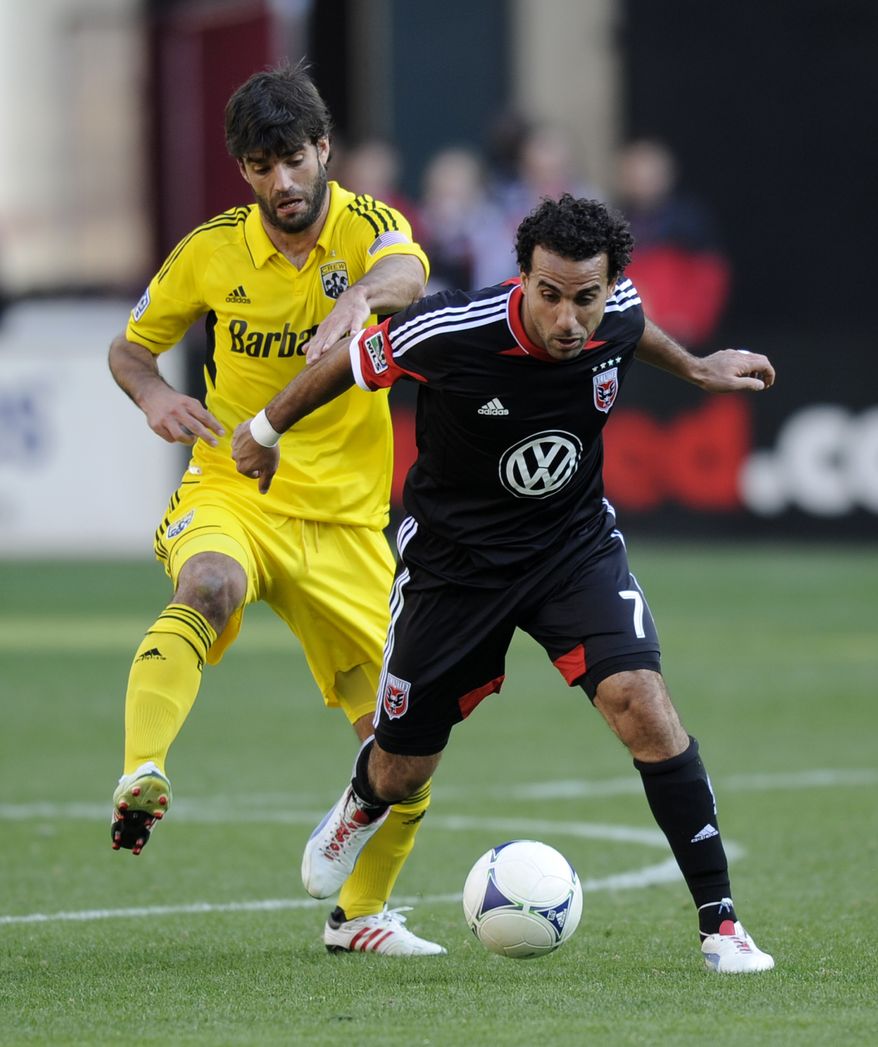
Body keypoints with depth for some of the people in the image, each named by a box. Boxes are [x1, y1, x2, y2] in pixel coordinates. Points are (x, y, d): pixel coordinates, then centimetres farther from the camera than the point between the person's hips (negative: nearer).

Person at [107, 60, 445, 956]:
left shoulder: (367, 226, -7)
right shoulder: (211, 252, -1)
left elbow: (405, 275, -32)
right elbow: (129, 348, 12)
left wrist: (358, 296, -56)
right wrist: (155, 398, -12)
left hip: (346, 523, 1)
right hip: (230, 497, -1)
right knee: (208, 586, -38)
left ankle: (359, 912, 24)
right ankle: (139, 776, -56)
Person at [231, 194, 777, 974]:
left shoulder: (616, 316, -18)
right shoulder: (450, 333, -29)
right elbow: (354, 358, -7)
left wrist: (695, 368, 17)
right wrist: (267, 428, 5)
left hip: (575, 543, 1)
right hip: (455, 554, -1)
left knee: (640, 701, -24)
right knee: (403, 770, 13)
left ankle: (719, 923, -16)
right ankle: (362, 808, 54)